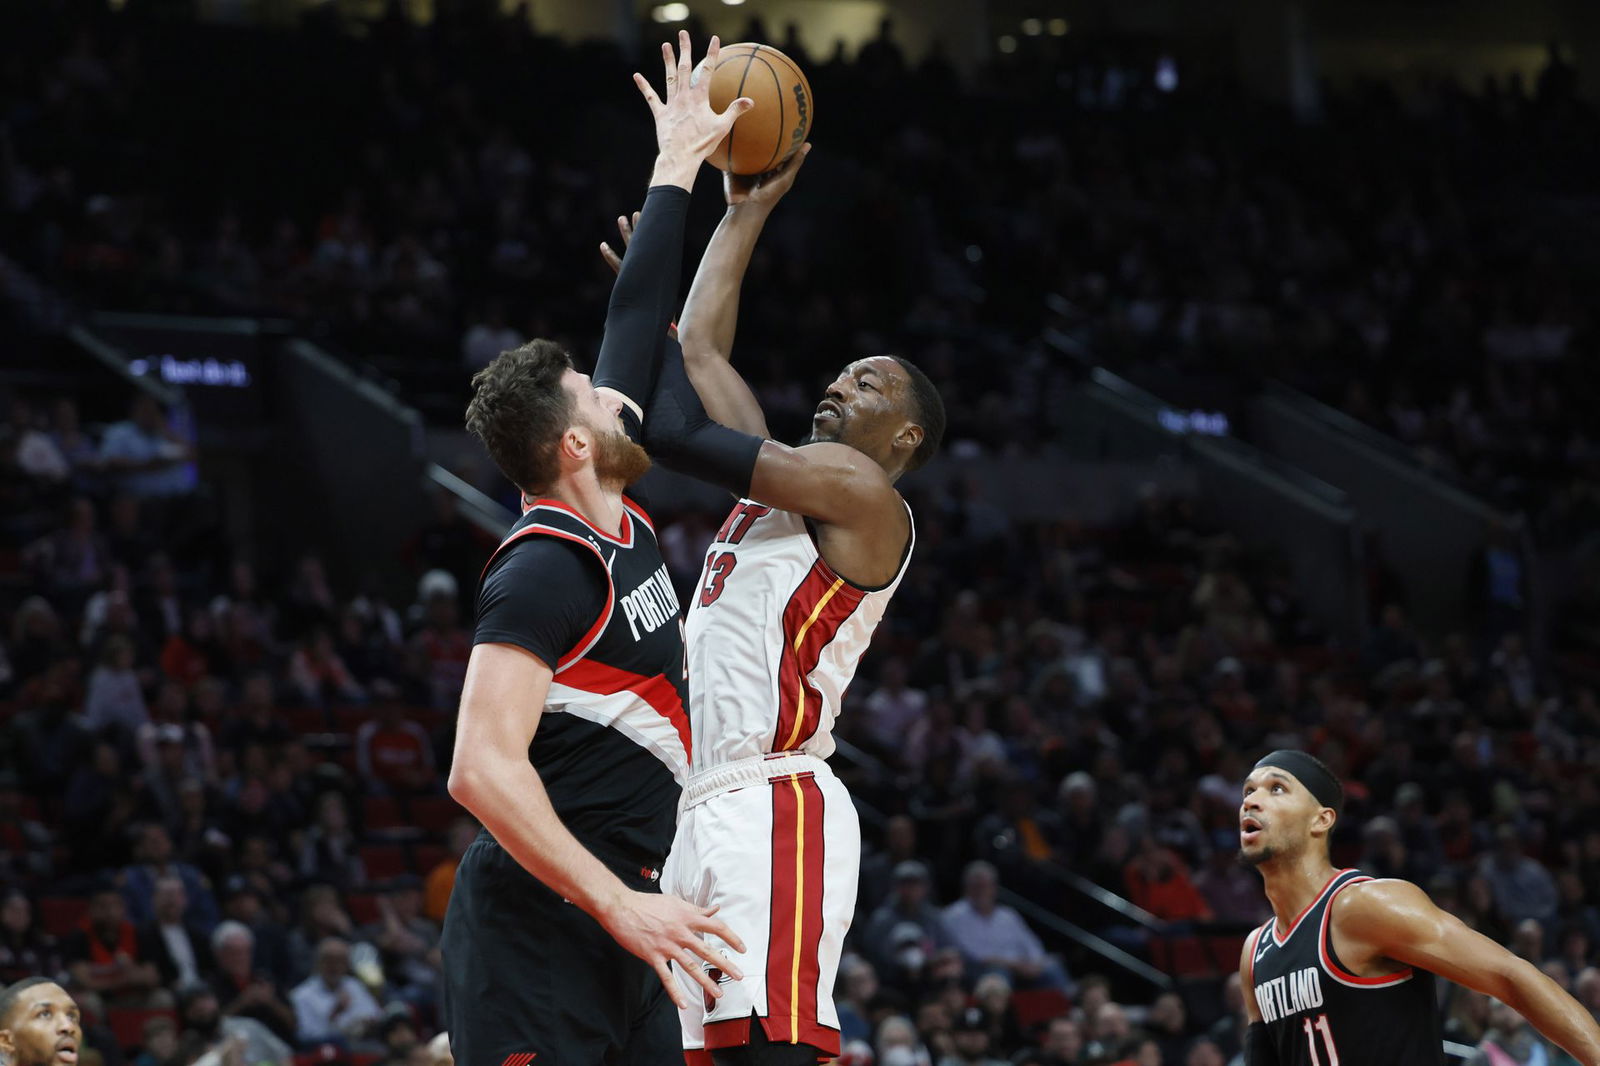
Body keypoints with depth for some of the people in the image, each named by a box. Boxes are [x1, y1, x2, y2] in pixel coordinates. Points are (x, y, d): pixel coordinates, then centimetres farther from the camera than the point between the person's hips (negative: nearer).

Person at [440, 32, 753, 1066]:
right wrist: (622, 906, -25)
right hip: (539, 933, -9)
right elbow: (482, 768, -22)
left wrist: (681, 168, 32)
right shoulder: (545, 570, -14)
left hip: (615, 923, 9)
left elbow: (639, 320, 25)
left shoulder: (616, 517, 13)